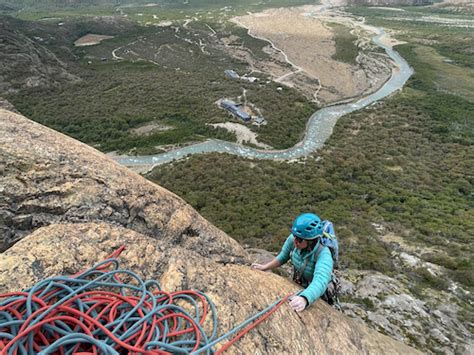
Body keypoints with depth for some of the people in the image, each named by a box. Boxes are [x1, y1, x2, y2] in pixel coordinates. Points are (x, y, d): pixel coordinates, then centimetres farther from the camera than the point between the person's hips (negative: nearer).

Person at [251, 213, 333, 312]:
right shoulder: (293, 239, -24)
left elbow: (320, 282, -53)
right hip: (297, 286, 4)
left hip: (315, 294, -4)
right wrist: (265, 267, -9)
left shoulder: (323, 254, -37)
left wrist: (304, 299, -70)